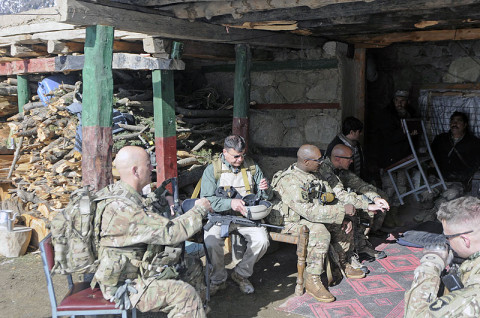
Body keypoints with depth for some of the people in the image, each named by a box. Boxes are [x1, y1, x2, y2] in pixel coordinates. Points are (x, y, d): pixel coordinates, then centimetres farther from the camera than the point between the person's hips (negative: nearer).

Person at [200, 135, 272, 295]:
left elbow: (267, 196, 14)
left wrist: (264, 190, -12)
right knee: (211, 242, -30)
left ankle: (241, 274, 2)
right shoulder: (212, 170, -1)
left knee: (262, 240, -24)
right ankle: (218, 280, -2)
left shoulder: (252, 167, 8)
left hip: (247, 215, 2)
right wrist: (230, 203, -24)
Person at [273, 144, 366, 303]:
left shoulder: (313, 174, 7)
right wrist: (343, 210, -28)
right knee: (321, 232, -34)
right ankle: (312, 280, -25)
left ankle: (344, 265, 23)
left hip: (310, 217, 10)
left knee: (344, 224, 7)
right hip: (293, 222, -9)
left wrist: (344, 217, -3)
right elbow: (309, 211, -32)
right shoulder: (290, 181, -25)